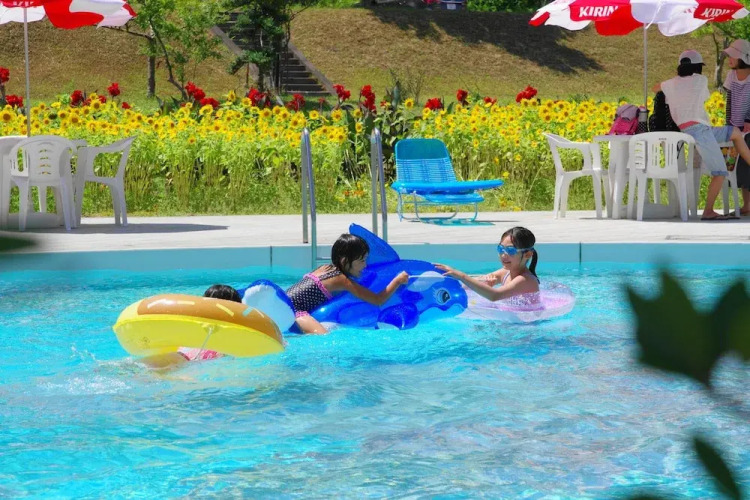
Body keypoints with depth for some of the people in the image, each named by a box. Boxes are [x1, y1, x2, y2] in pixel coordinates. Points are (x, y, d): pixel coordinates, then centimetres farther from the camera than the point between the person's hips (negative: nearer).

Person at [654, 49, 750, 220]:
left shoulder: (673, 84, 16)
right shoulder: (700, 80, 4)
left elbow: (656, 88, 38)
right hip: (699, 129, -7)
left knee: (735, 132, 24)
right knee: (720, 172, -9)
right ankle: (708, 212, -14)